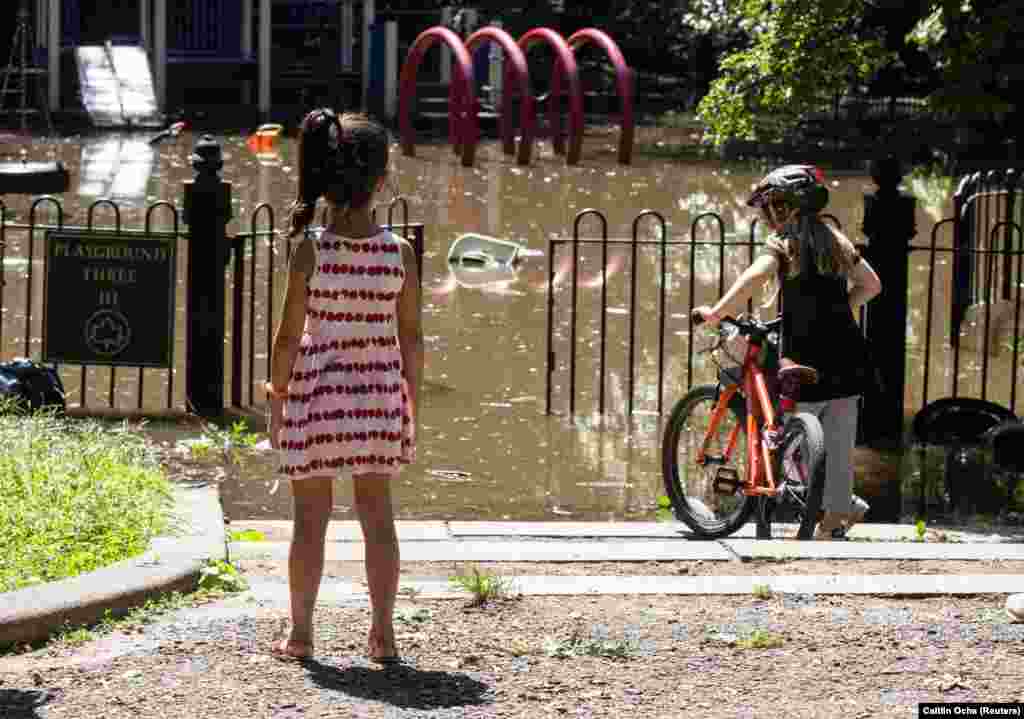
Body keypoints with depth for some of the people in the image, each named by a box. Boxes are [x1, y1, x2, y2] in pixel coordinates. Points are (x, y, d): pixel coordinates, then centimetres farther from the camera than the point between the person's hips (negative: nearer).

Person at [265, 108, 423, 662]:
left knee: (311, 517, 8)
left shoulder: (311, 250, -12)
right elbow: (411, 337, -2)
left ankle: (300, 633, 15)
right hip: (378, 390, 2)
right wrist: (413, 405, 9)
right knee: (377, 514, 11)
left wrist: (277, 402, 2)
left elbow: (289, 337, -9)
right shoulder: (399, 253, -7)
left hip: (316, 392, -2)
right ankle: (383, 634, 11)